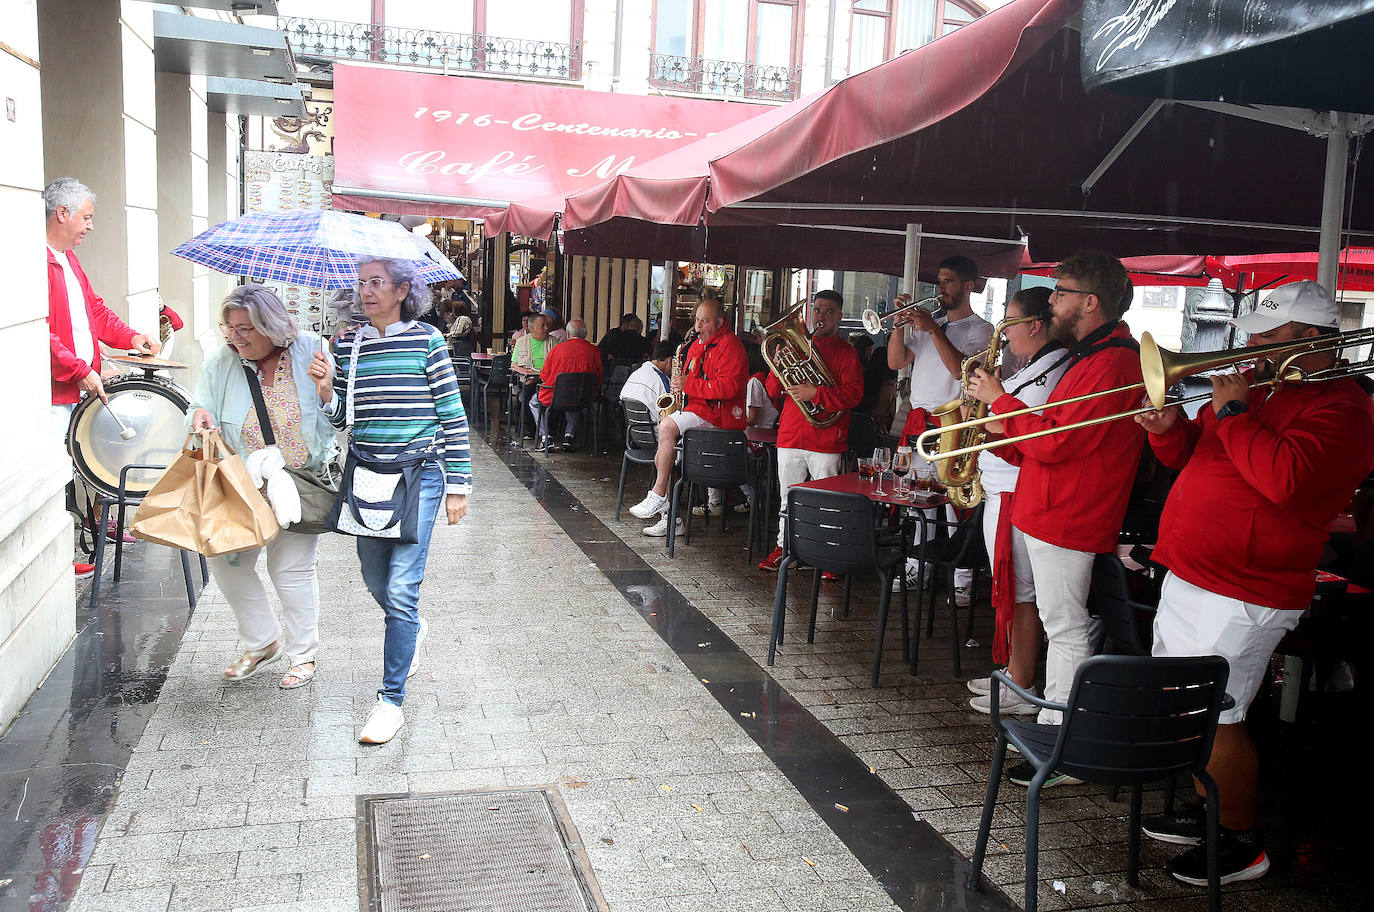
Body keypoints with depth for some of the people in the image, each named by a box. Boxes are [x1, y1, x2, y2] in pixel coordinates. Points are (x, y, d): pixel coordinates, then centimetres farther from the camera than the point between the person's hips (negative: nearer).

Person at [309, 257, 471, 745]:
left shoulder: (426, 341, -5)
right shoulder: (348, 344, 7)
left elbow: (453, 415, -3)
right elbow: (342, 418, 11)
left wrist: (457, 485, -4)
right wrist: (327, 391, -10)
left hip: (419, 473, -5)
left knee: (401, 588, -8)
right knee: (375, 581, 17)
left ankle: (392, 700, 2)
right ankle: (411, 632, 49)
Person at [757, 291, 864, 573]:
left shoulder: (846, 352, 2)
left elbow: (853, 393, -12)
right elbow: (773, 391, 12)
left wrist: (815, 393, -21)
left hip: (826, 441, -4)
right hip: (790, 435, 4)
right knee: (787, 496, 11)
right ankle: (783, 547, 22)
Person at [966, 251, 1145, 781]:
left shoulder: (1111, 364, -19)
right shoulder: (1093, 355, 16)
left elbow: (1055, 442, -23)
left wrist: (1000, 400, -13)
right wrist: (1003, 437, 5)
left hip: (1066, 519, -10)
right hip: (1053, 513, 10)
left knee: (1066, 632, -4)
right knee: (1060, 627, 16)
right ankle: (1051, 728, 28)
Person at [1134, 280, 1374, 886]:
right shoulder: (1262, 387, 15)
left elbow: (1285, 478, -31)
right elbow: (1193, 457, 19)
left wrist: (1232, 412, -22)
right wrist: (1171, 429, -2)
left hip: (1240, 597, -9)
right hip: (1189, 577, 9)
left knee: (1216, 718, -3)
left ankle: (1240, 843, 13)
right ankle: (1208, 812, 33)